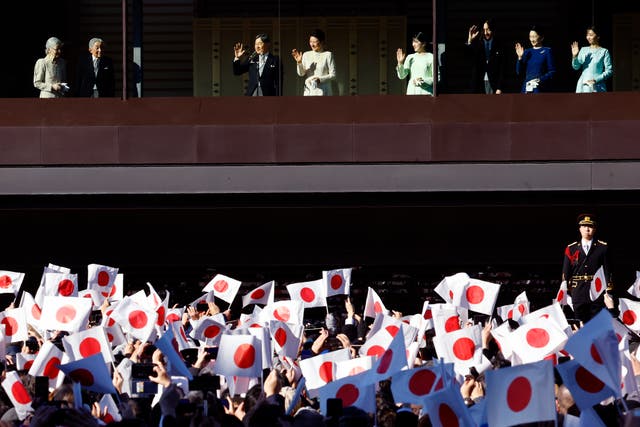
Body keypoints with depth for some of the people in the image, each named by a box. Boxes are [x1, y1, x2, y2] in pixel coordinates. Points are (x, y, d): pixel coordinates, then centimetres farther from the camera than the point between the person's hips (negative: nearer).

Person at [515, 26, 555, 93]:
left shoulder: (547, 51, 1)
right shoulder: (527, 52, 14)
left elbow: (552, 71, -3)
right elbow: (519, 72, 11)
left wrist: (540, 79, -17)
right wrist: (520, 57, -2)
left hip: (541, 89, -5)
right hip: (527, 89, 5)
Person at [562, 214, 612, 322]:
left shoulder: (602, 247, 5)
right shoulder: (571, 249, 9)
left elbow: (607, 270, 3)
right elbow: (565, 273, 10)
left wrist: (608, 291, -3)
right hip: (578, 292, 1)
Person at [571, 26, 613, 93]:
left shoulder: (604, 52, 0)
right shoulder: (583, 50, 13)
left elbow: (609, 71, -3)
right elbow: (576, 67, 9)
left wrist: (596, 80, -14)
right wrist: (574, 56, -10)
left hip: (597, 87, -4)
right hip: (583, 86, 4)